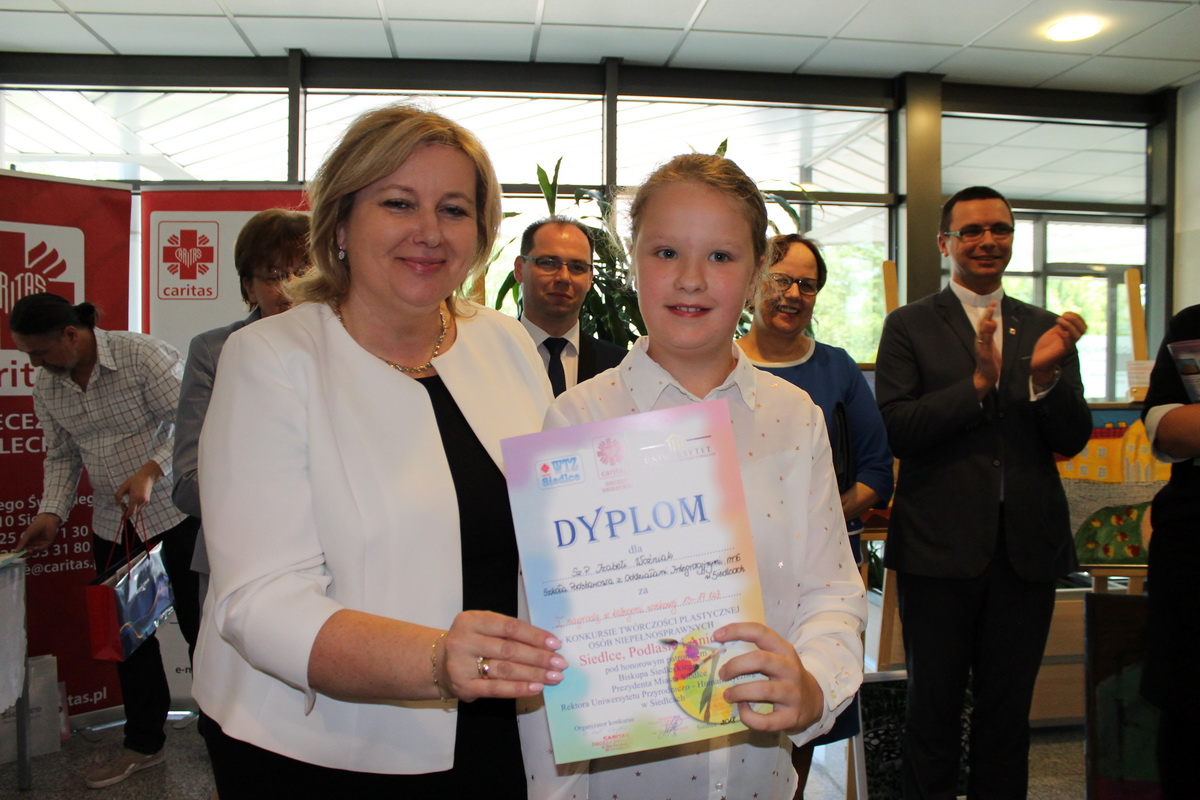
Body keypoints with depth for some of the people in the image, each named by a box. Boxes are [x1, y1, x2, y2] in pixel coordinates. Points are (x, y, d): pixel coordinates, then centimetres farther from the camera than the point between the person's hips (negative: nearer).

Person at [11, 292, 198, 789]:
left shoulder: (144, 356, -16)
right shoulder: (47, 387, 5)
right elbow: (61, 456, 15)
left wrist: (150, 472, -27)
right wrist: (52, 512, 1)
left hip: (176, 513, -6)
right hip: (113, 526, 6)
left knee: (198, 623, 3)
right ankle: (143, 744, 29)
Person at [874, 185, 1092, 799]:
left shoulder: (1045, 330, 9)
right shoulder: (909, 327, -1)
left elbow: (1071, 441, 2)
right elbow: (894, 431, -12)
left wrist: (1045, 374, -15)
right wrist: (977, 382, -20)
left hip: (1027, 547, 3)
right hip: (939, 547, -3)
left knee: (1008, 713, 16)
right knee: (933, 709, 11)